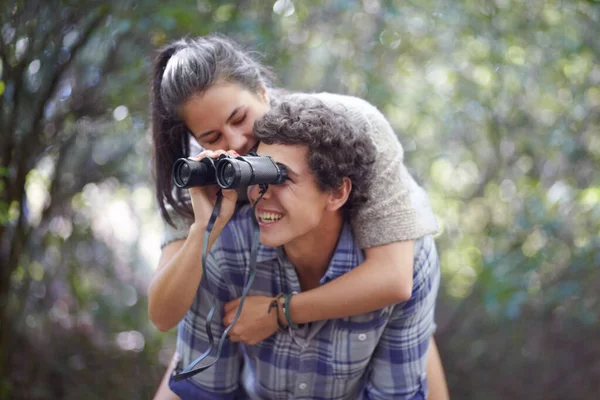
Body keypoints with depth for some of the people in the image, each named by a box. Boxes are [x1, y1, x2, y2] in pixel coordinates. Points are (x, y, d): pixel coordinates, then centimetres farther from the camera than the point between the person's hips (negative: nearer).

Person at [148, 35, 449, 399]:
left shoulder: (352, 124, -35)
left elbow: (393, 278, -39)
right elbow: (163, 315, -28)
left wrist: (276, 312, -36)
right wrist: (203, 226, -44)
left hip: (379, 288, -2)